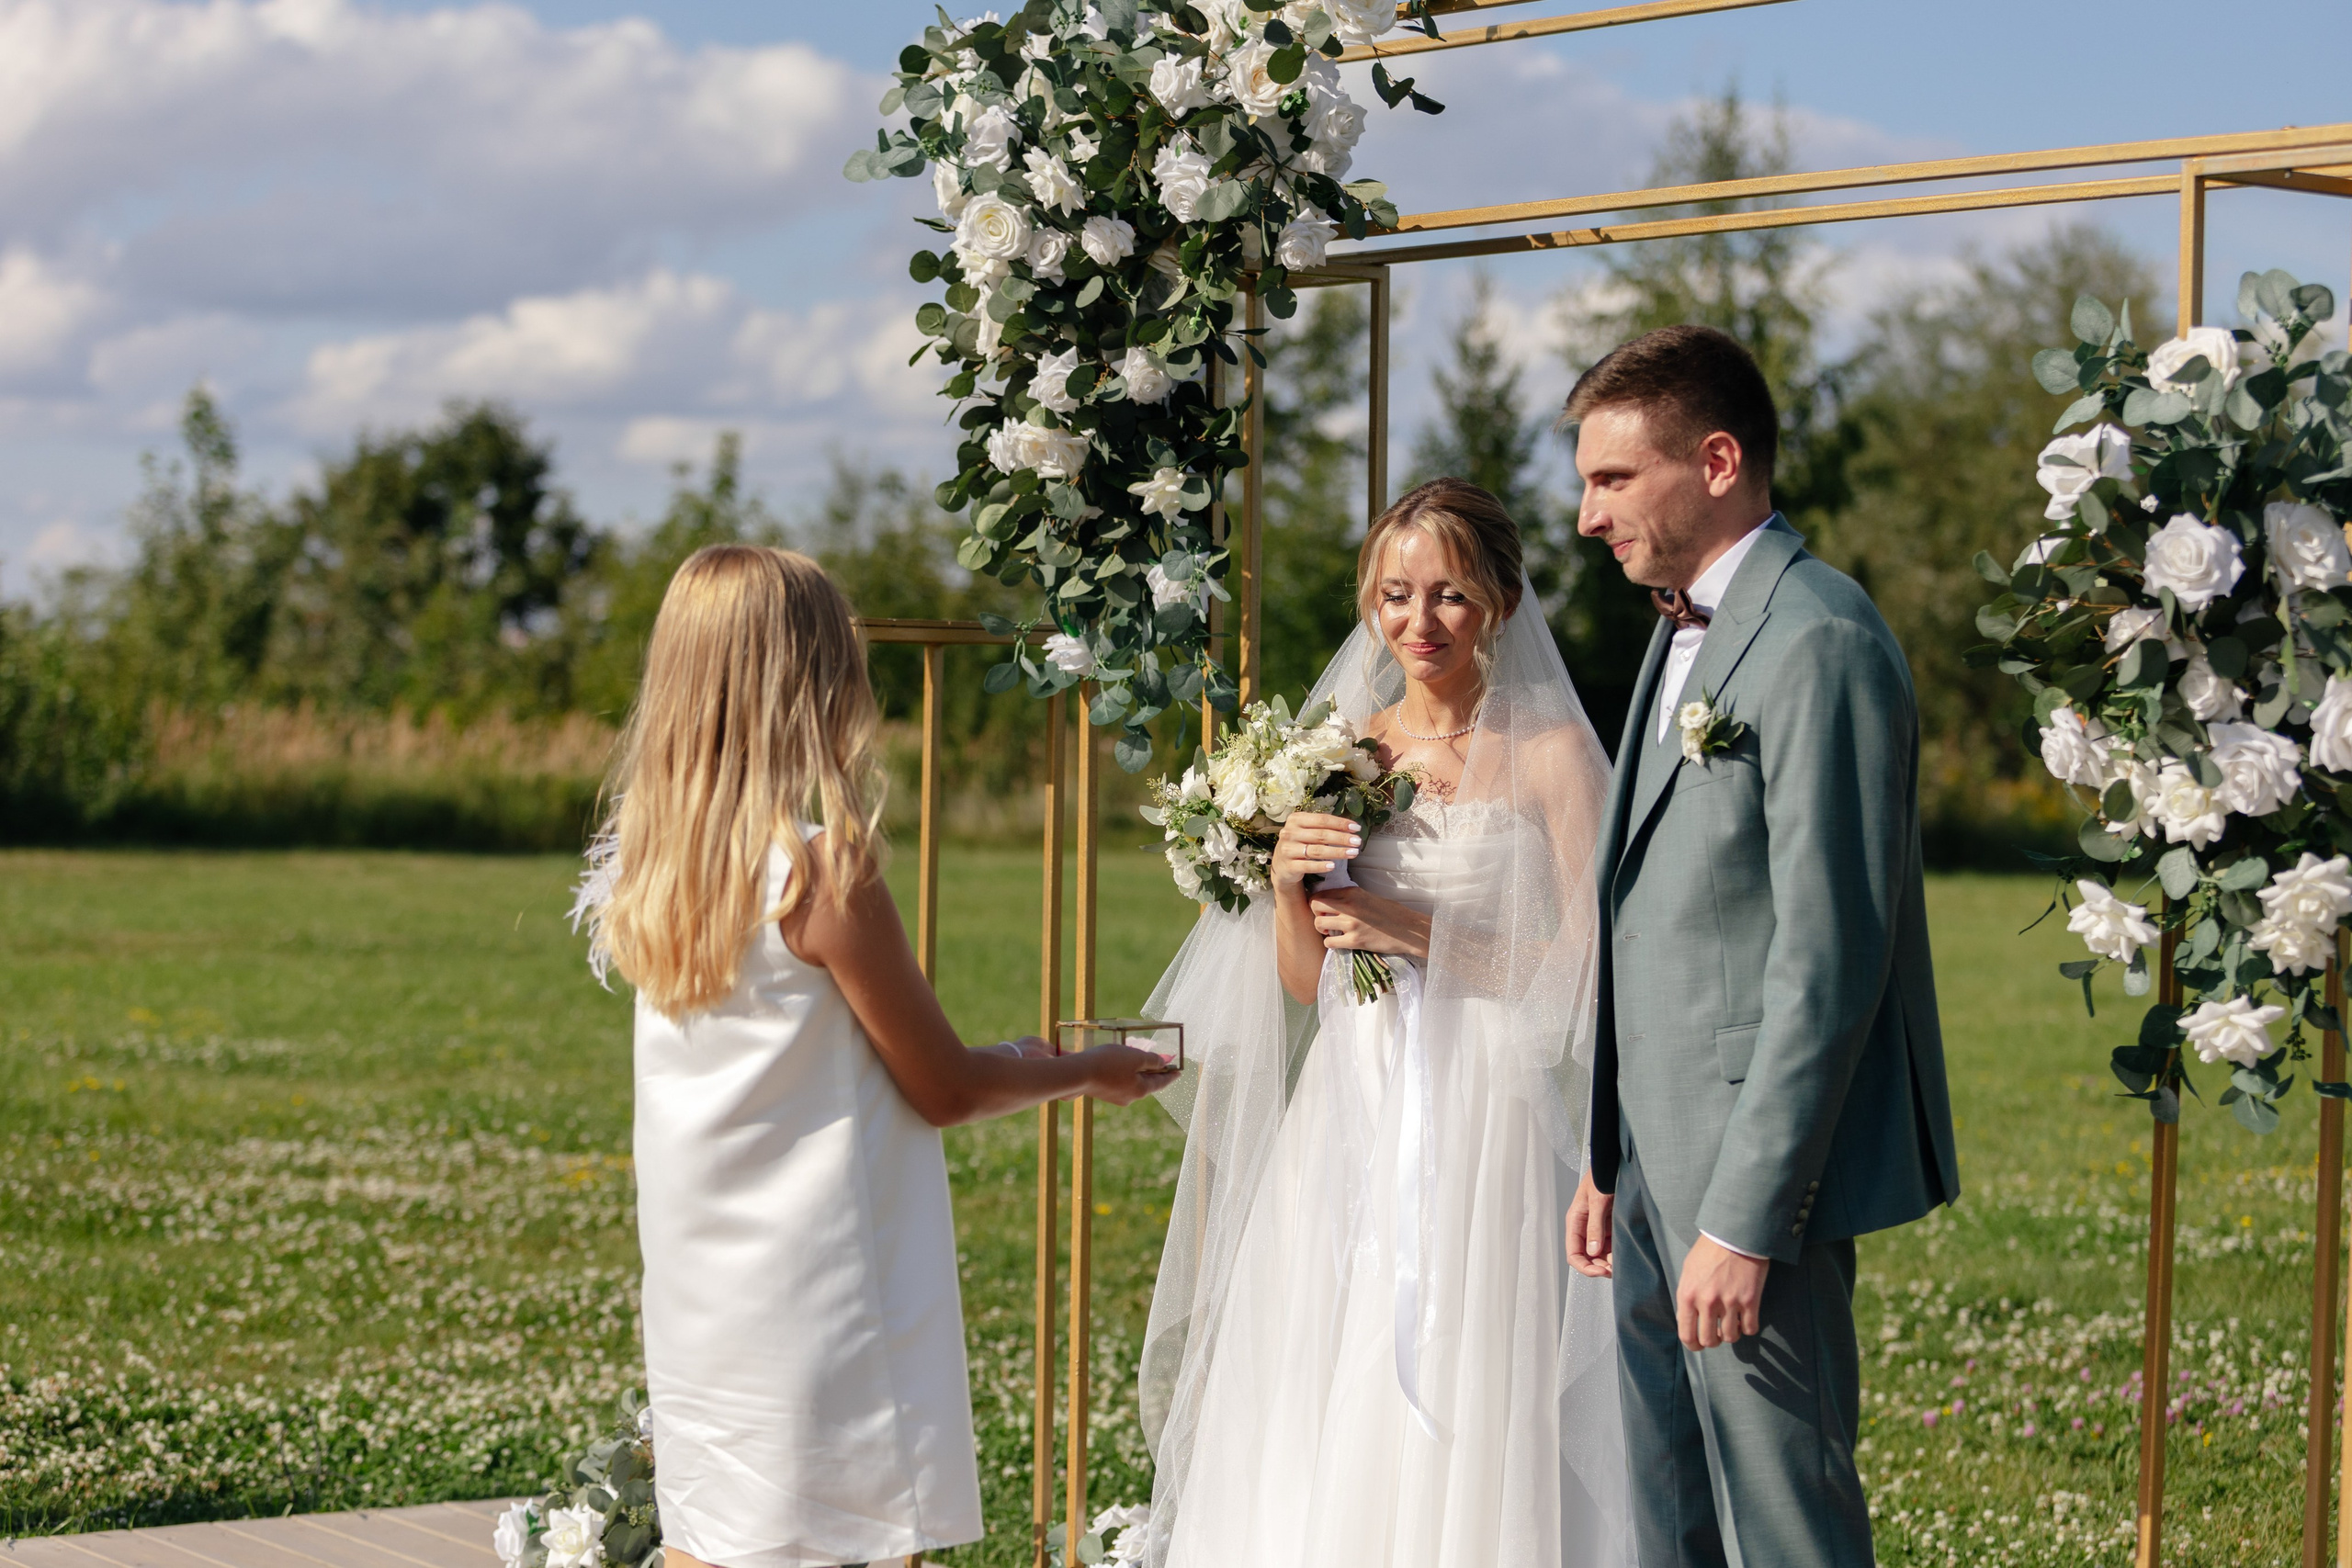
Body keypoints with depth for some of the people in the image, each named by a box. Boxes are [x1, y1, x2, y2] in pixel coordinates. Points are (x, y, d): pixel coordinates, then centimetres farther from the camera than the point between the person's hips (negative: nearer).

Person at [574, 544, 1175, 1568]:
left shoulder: (647, 871, 2)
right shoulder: (821, 876, -18)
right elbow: (943, 1090, -8)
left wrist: (1015, 1061, 21)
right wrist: (1086, 1074, 11)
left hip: (698, 1284, 7)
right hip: (811, 1286, -7)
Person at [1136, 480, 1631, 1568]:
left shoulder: (1551, 755, -2)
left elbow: (1591, 964, -7)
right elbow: (1304, 982, 13)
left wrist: (1420, 935, -12)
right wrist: (1290, 888, -7)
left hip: (1488, 1126, -4)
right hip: (1347, 1126, 4)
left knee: (1465, 1429, -7)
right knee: (1315, 1437, 3)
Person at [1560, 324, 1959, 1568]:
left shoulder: (1817, 642, -15)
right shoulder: (1686, 632, 17)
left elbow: (1828, 960, -20)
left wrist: (1743, 1222, -21)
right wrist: (1611, 1162, 17)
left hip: (1755, 1179, -9)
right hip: (1662, 1168, 10)